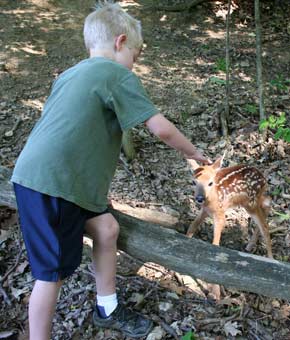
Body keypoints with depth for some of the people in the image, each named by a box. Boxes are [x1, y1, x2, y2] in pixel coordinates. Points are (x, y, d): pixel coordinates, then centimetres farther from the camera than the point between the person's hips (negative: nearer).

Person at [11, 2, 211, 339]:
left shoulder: (70, 74, 19)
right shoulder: (118, 74, -6)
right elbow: (161, 128, -8)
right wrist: (193, 152, 10)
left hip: (39, 175, 9)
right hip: (49, 184, -9)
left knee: (106, 228, 15)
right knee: (52, 272, 2)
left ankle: (107, 309, 31)